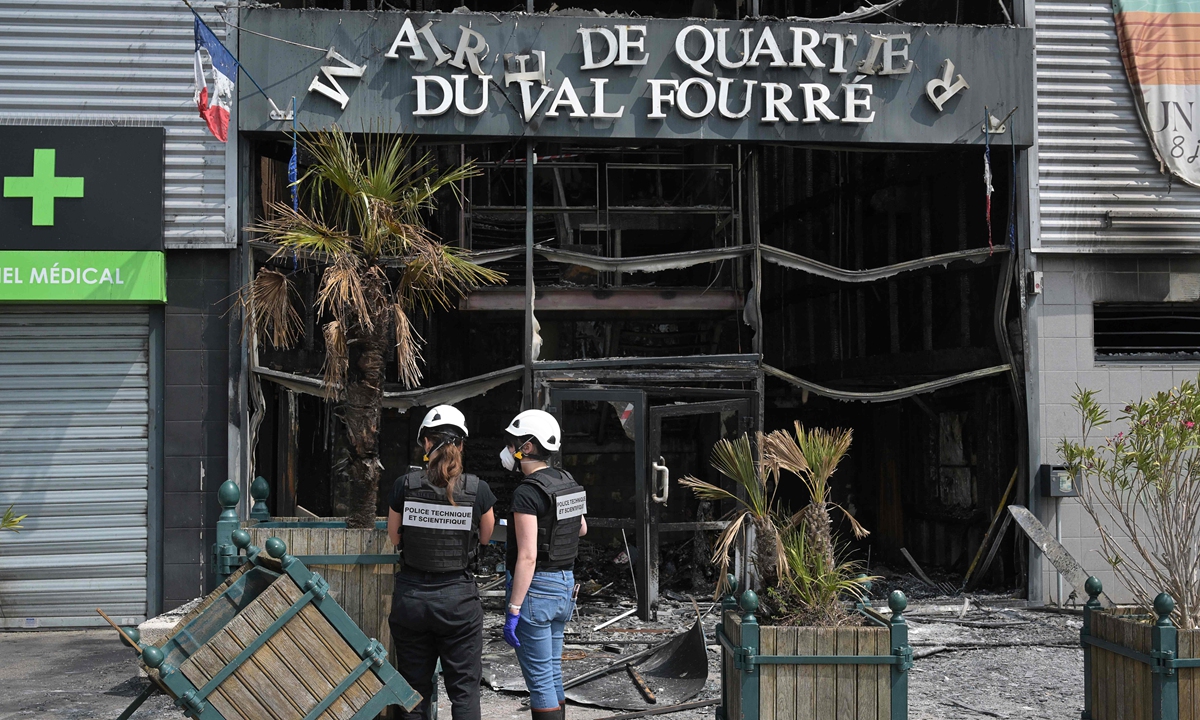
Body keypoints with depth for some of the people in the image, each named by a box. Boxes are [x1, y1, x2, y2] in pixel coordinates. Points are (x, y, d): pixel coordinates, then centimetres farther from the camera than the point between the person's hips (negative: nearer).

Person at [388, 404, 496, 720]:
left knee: (414, 689, 12)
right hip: (457, 596, -1)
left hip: (411, 596, 1)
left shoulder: (405, 486, -7)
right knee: (464, 688, 6)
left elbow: (394, 537, 5)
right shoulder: (477, 489, -9)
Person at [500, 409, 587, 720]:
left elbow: (527, 556, -22)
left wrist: (512, 611, -20)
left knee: (539, 680, -2)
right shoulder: (566, 481, 7)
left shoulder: (528, 492, -18)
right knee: (553, 674, 17)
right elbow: (581, 529, 23)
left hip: (536, 588, -9)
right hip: (565, 584, 9)